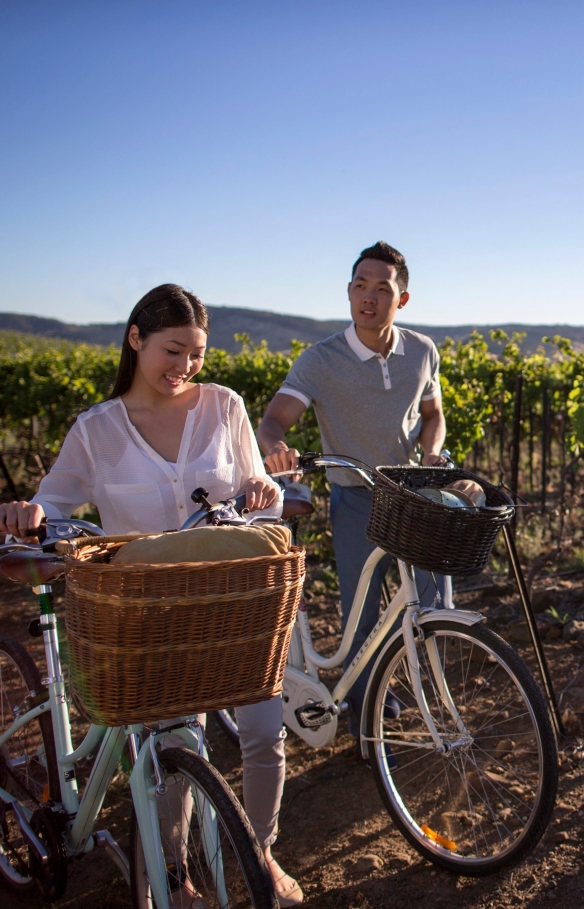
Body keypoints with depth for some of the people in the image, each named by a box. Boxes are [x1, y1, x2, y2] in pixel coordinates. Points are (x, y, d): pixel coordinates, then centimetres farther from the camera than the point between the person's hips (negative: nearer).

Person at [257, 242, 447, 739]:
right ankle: (365, 717, 27)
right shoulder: (320, 360, -13)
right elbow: (273, 421, -23)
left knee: (434, 589, -8)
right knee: (362, 615, 4)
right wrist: (277, 446, -47)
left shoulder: (423, 352, -1)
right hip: (356, 500, -3)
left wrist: (431, 453, -9)